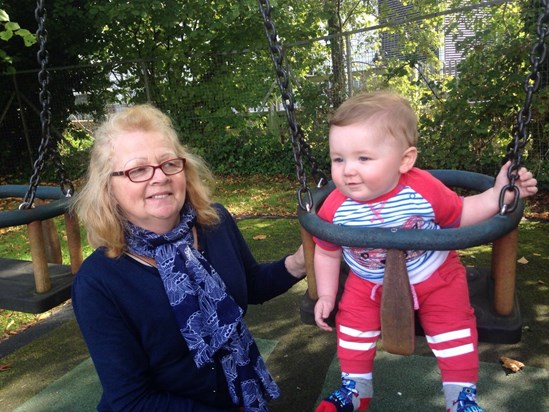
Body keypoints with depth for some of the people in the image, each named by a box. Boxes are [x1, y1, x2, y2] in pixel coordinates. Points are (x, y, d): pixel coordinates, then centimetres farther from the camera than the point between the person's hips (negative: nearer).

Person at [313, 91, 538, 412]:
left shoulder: (424, 189, -26)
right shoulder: (335, 209, -23)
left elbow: (459, 214, -6)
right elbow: (327, 253, -4)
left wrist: (499, 194, -17)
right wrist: (326, 296, -4)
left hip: (435, 276, 0)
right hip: (368, 283, 1)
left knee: (453, 327, -2)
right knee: (352, 323, -4)